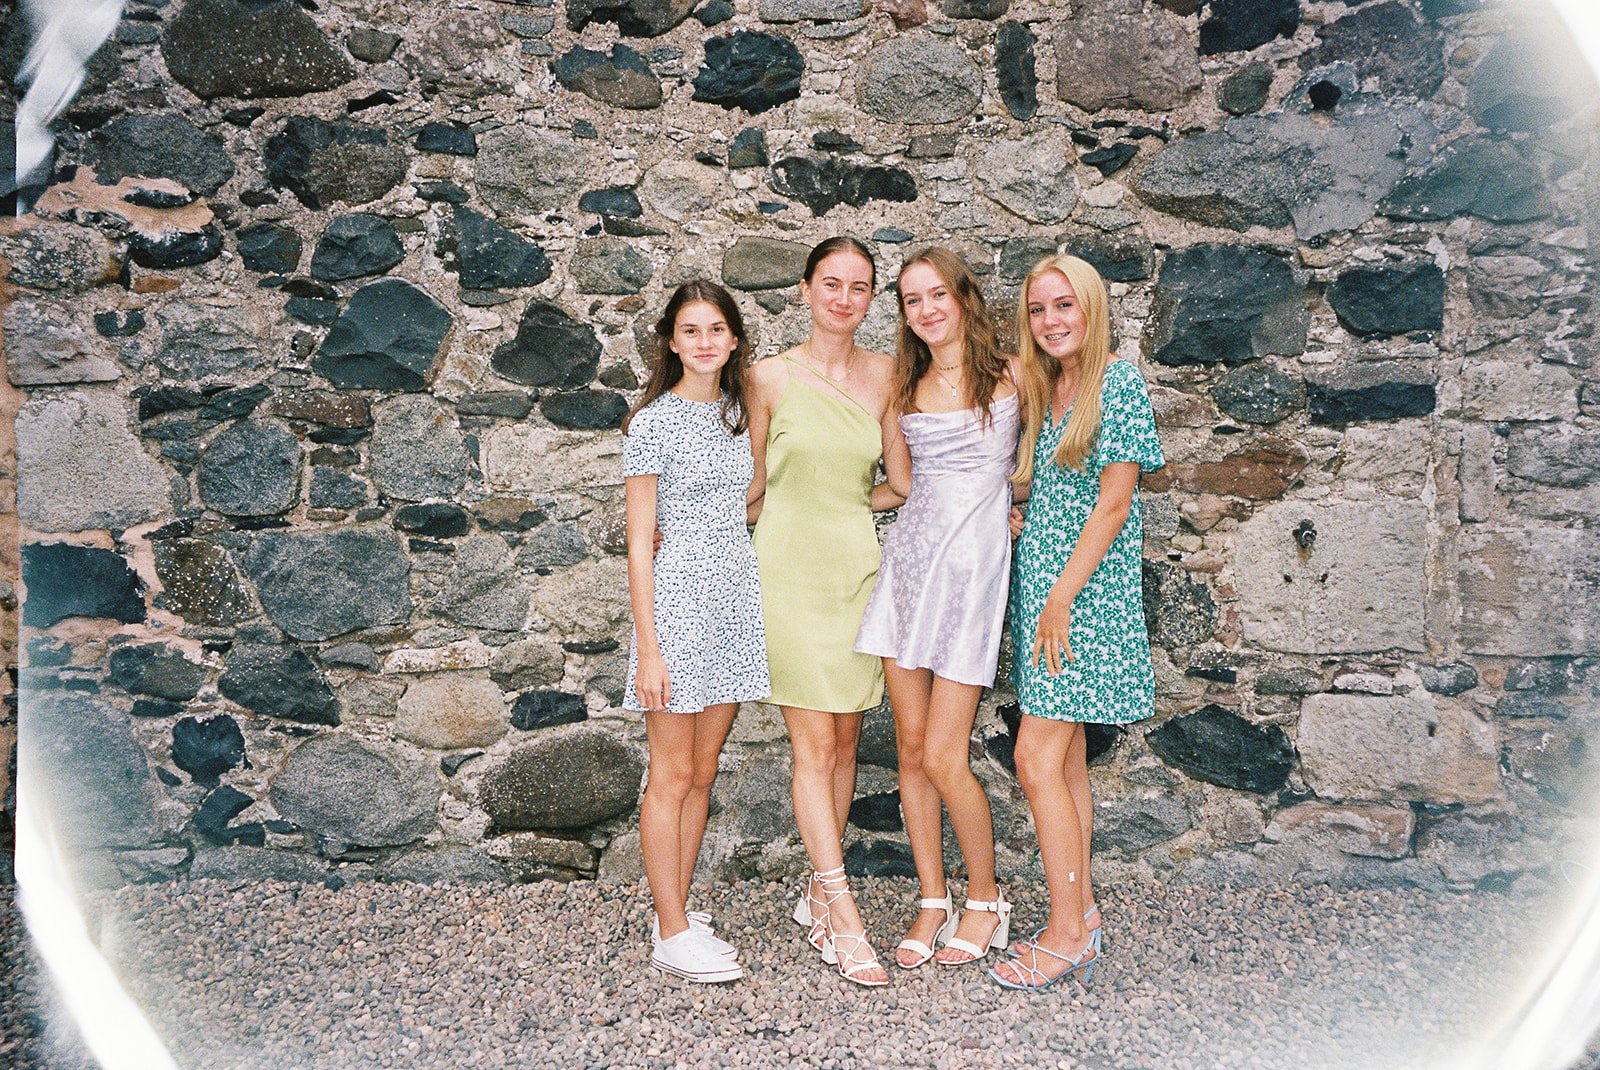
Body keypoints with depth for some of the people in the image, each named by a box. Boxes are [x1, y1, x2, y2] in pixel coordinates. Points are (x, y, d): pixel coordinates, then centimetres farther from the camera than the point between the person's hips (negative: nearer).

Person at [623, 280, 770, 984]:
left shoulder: (739, 414, 11)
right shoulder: (653, 422, -8)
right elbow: (640, 544, -10)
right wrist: (648, 648, -14)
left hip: (736, 602, 6)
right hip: (678, 599, -6)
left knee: (702, 772, 12)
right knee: (672, 778, 2)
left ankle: (677, 913, 24)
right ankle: (672, 934, 13)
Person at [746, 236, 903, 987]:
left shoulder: (885, 374, 5)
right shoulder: (772, 377, -1)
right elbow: (755, 488, 7)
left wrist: (852, 501, -4)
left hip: (857, 565, 3)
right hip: (790, 566, -3)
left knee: (845, 740, 7)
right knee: (814, 744, -4)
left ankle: (818, 891, 22)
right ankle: (845, 917, 1)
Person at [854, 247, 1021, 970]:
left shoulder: (1007, 376, 2)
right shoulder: (907, 387, 13)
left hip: (970, 564, -4)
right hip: (908, 560, 4)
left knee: (943, 757, -7)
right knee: (910, 749, 4)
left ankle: (985, 898, 15)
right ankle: (933, 902, 19)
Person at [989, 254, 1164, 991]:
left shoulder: (1118, 382, -9)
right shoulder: (1044, 389, 15)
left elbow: (1114, 502, -15)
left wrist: (1062, 596, -17)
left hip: (1086, 592, -8)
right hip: (1042, 585, 8)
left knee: (1037, 758, -10)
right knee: (1066, 758, 11)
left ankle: (1067, 935, 1)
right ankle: (1080, 916, 21)